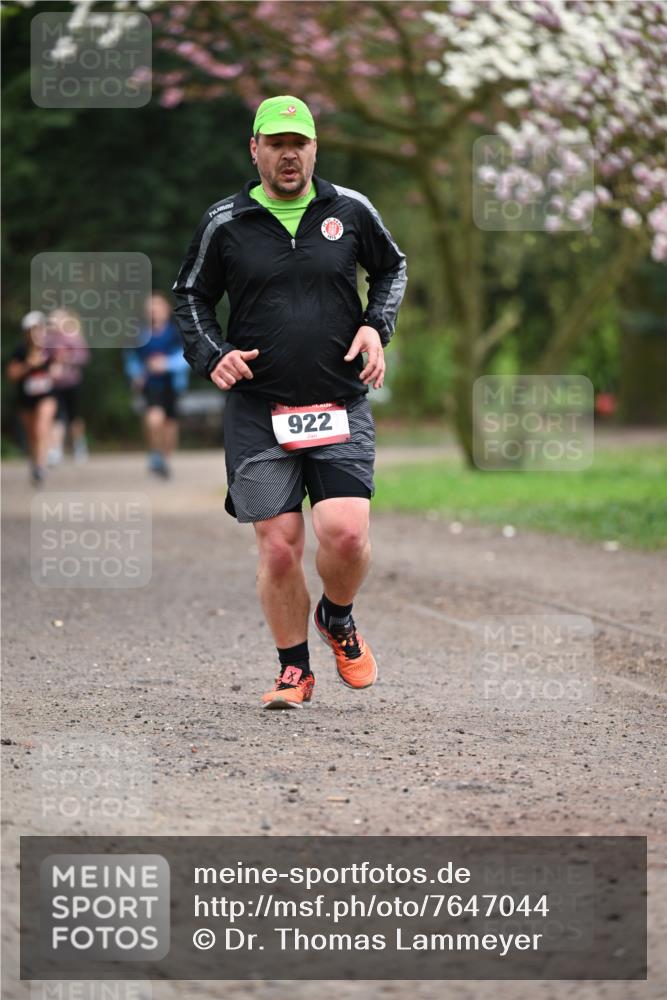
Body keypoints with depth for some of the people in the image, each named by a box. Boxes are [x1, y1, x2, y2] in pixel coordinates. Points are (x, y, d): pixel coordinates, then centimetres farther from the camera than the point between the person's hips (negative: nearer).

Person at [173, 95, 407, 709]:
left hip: (341, 406, 0)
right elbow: (190, 297, 14)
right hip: (258, 411, 0)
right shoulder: (225, 223, 3)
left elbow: (392, 268, 22)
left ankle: (338, 620, 18)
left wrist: (377, 326, 5)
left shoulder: (350, 210, 5)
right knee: (279, 548, -3)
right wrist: (211, 354, -3)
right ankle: (294, 669, 16)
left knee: (345, 532, -15)